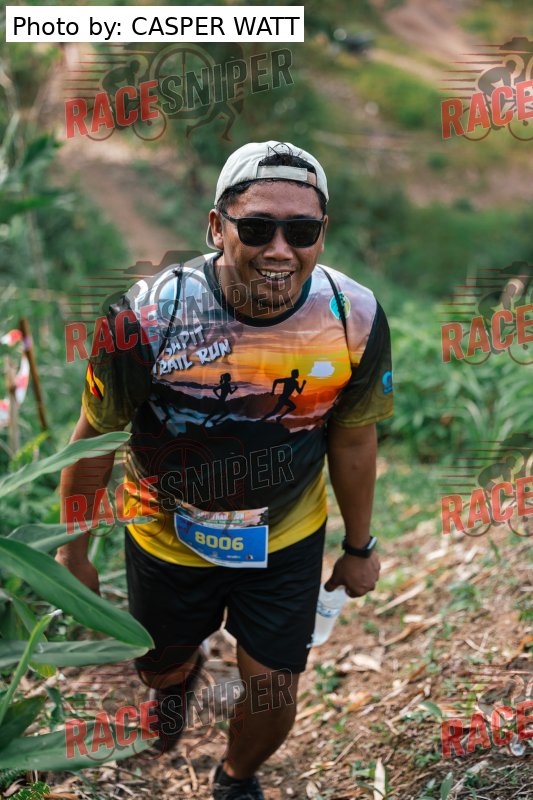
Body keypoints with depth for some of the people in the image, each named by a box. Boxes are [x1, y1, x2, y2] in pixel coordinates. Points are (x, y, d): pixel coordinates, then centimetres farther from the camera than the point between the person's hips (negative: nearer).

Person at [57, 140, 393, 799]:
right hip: (168, 539, 0)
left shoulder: (356, 320, -20)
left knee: (274, 701, 7)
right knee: (162, 668, 22)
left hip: (288, 541, 1)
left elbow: (353, 440, -2)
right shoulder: (148, 316, -27)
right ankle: (180, 675, 64)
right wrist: (73, 551, 0)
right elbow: (94, 436, -11)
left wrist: (360, 547, 9)